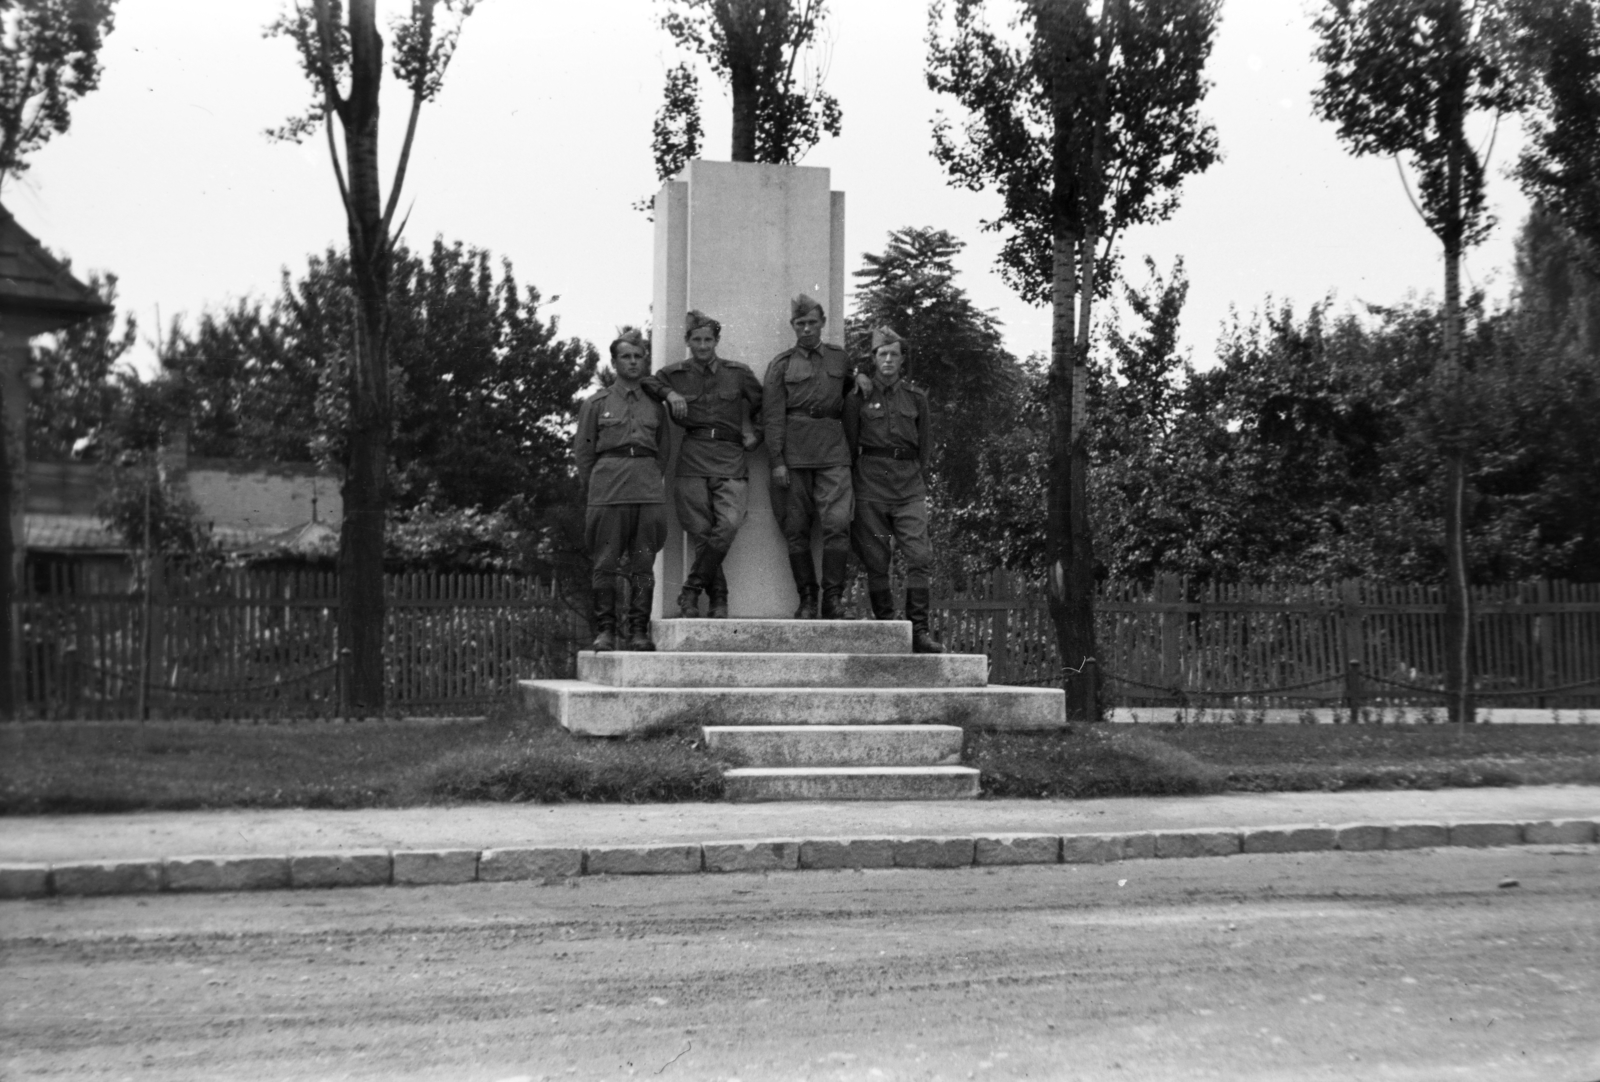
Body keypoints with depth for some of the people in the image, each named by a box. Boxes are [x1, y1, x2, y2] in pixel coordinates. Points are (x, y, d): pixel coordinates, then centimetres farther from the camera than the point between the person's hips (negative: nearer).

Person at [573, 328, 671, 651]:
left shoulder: (655, 406, 15)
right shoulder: (596, 404, 9)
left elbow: (664, 451, 18)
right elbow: (583, 451, 9)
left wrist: (653, 480, 9)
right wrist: (592, 491, 5)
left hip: (648, 487, 2)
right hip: (608, 487, -2)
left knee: (643, 563, 0)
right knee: (605, 562, -3)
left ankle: (639, 630, 4)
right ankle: (605, 630, 3)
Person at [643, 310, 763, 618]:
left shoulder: (739, 373, 11)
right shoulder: (675, 374, 11)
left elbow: (766, 409, 20)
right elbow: (641, 381, 15)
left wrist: (757, 435, 5)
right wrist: (668, 393, 1)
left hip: (730, 461, 0)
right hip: (692, 462, 1)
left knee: (728, 525, -21)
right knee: (701, 533, -6)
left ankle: (690, 592, -9)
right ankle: (718, 599, 8)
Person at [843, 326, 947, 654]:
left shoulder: (915, 397, 13)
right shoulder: (859, 397, 6)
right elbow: (849, 445, 8)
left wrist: (921, 483, 12)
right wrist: (847, 486, 4)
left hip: (909, 482, 2)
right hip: (871, 481, -2)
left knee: (920, 555, -10)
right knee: (876, 559, -2)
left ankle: (918, 630, -7)